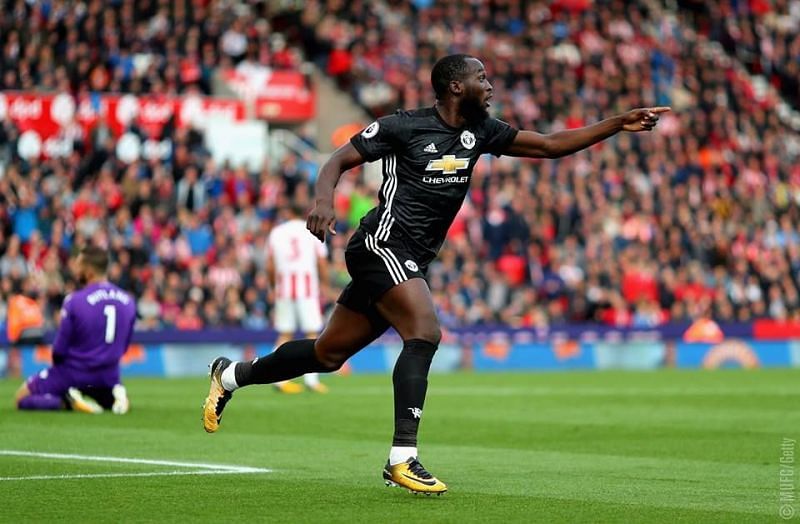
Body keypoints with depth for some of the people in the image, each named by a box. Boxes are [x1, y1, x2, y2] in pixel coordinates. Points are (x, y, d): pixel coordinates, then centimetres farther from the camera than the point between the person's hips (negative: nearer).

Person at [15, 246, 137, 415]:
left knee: (22, 397, 11)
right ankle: (110, 395, 0)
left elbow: (59, 351, -12)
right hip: (109, 375, 4)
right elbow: (124, 347, 7)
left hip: (74, 374, -4)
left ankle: (67, 402, -15)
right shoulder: (128, 302, -2)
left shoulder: (74, 301, -18)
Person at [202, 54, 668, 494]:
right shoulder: (403, 126, -8)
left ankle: (233, 375, 31)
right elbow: (339, 161, -3)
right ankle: (403, 457, -26)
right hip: (383, 244, -8)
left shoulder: (479, 132, 10)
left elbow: (550, 145, 10)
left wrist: (619, 124, 3)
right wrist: (324, 199, -23)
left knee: (330, 353, 12)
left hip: (411, 263, 8)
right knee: (425, 332, -24)